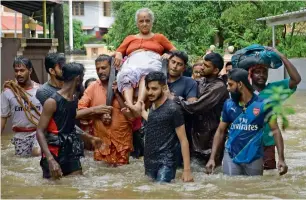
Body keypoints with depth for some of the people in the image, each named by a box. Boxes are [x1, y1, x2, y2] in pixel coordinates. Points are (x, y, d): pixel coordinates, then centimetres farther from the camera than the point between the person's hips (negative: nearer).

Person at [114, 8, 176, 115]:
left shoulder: (159, 37, 30)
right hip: (132, 63, 1)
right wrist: (118, 55, 3)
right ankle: (130, 105, -62)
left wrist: (168, 55, 0)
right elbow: (118, 52, 27)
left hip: (152, 62, -1)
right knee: (126, 76, -39)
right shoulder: (130, 38, 36)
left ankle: (139, 104, -64)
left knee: (146, 75, -42)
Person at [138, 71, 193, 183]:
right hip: (149, 163, 7)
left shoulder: (172, 109, -11)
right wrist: (142, 112, 31)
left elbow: (183, 140, -12)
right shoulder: (153, 107, 10)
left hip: (165, 164, -7)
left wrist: (187, 169, -17)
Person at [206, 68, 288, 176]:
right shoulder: (228, 105, 2)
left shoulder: (263, 105, -7)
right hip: (231, 156, 2)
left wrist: (281, 159, -17)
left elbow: (275, 130, -7)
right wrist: (212, 158, -2)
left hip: (254, 157, -1)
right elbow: (220, 131, 7)